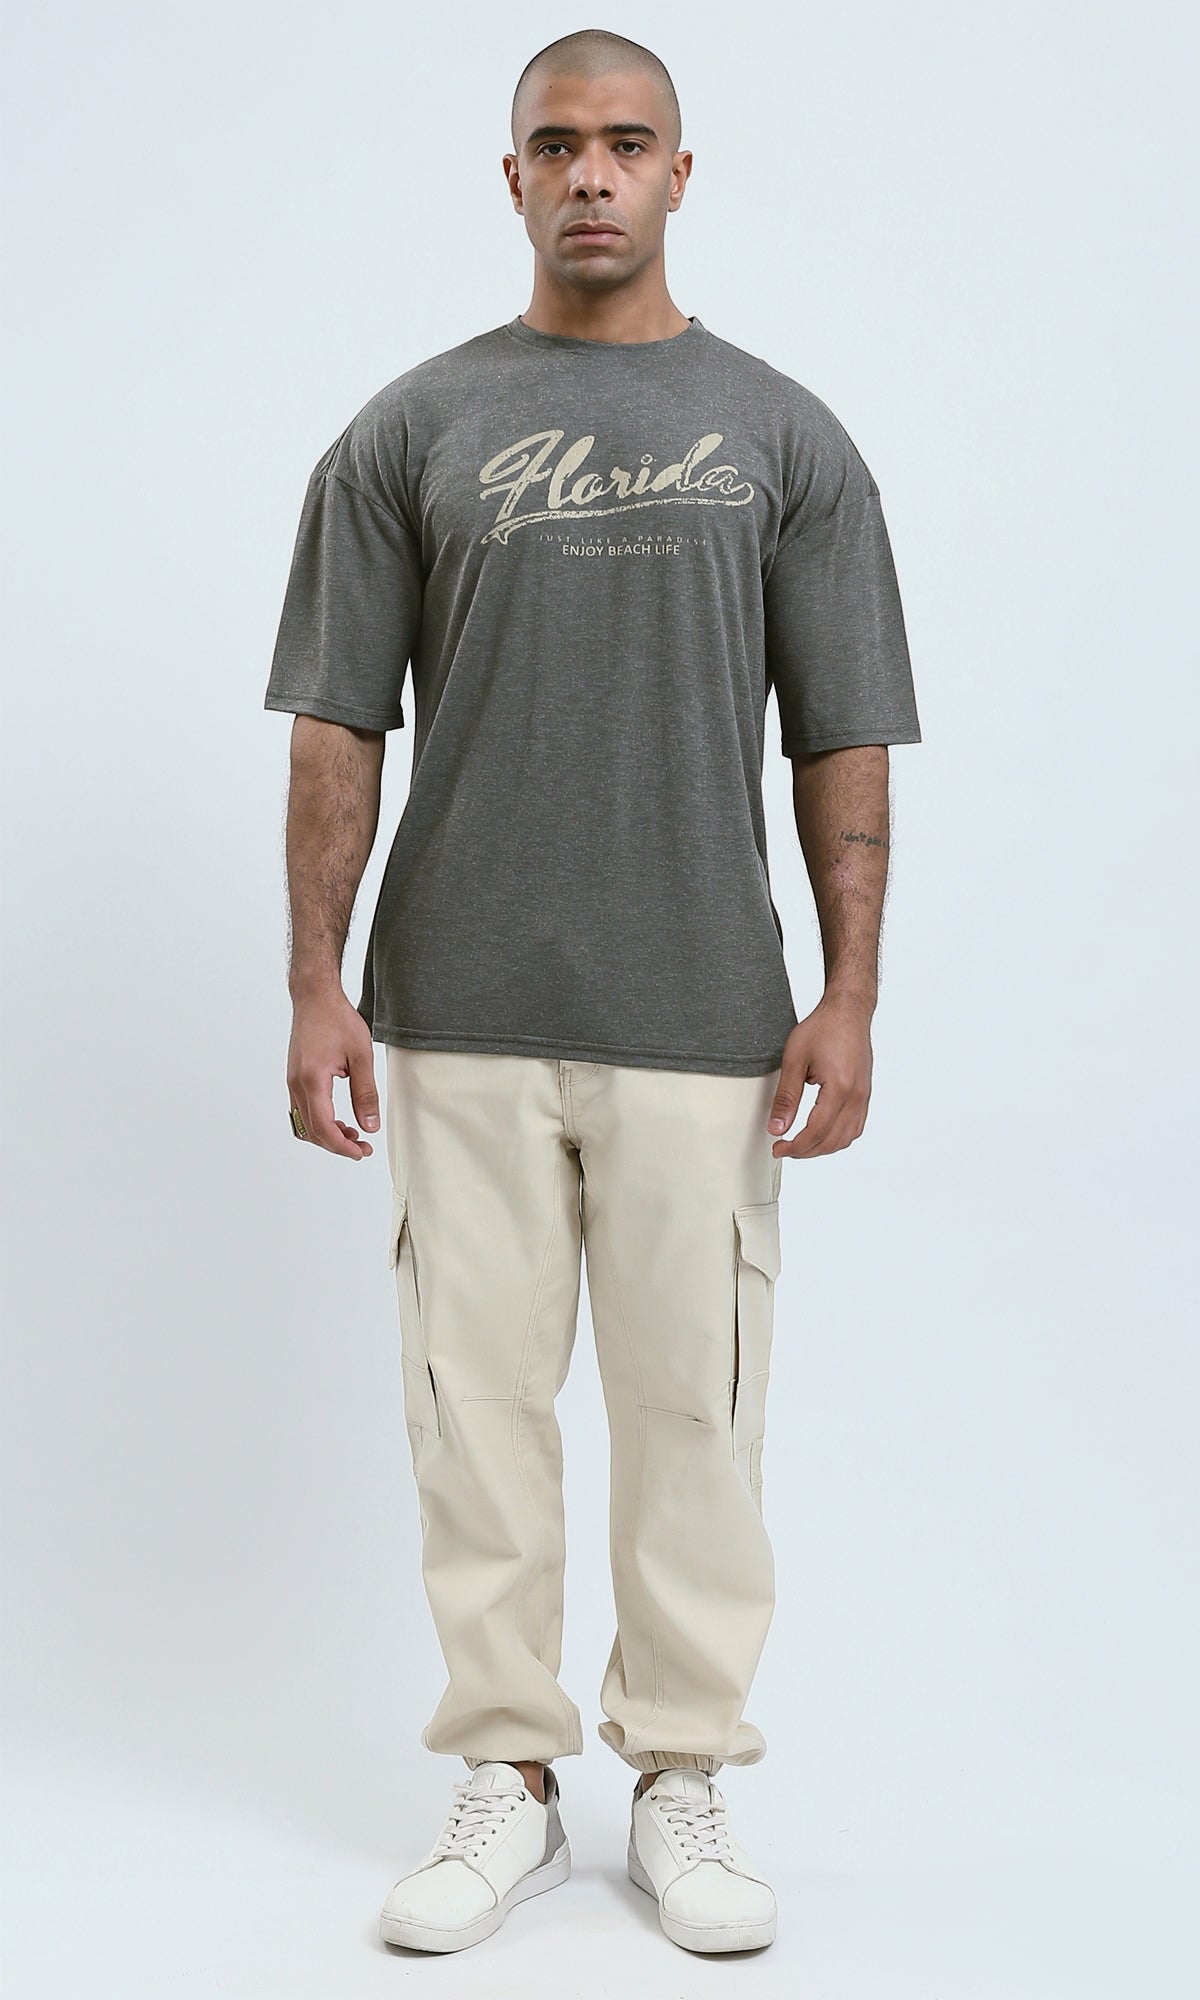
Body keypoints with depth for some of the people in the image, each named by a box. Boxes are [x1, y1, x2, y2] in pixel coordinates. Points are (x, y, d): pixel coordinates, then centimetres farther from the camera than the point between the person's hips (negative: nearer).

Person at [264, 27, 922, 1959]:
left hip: (702, 1021, 0)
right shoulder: (409, 433, 5)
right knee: (477, 1402, 7)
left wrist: (849, 997, -5)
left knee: (695, 1408, 6)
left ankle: (684, 1781, 23)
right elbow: (338, 727, 3)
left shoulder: (784, 435, 5)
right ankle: (507, 1778, 23)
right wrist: (316, 985, -4)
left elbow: (842, 738, 3)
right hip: (464, 1020, 1)